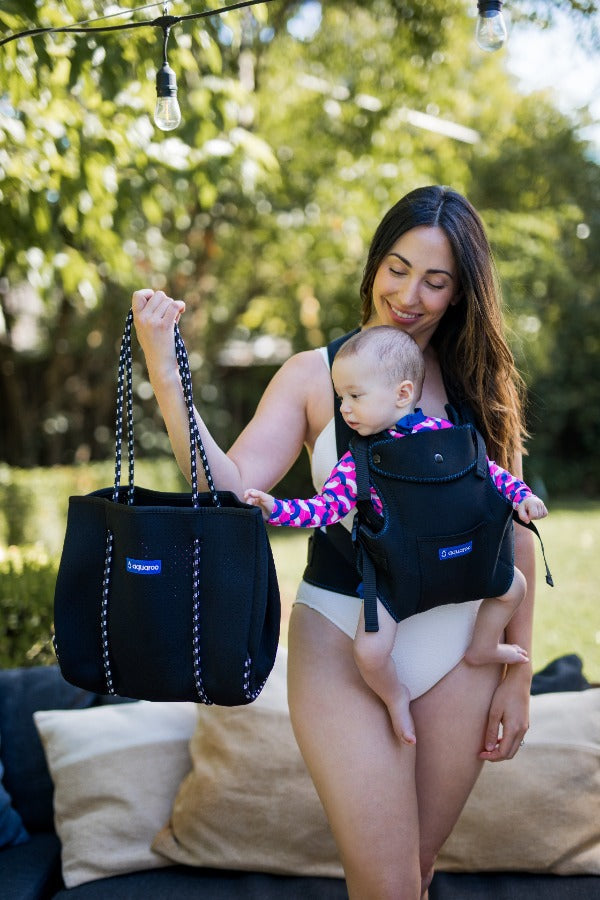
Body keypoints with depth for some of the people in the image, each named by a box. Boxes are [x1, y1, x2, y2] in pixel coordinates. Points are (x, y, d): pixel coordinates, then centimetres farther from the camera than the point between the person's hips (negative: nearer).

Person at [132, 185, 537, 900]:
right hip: (342, 640, -2)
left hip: (459, 650, 3)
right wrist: (164, 371, -23)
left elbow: (515, 532, 5)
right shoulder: (313, 375, -2)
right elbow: (233, 492, -14)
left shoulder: (482, 384, 3)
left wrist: (518, 673, 5)